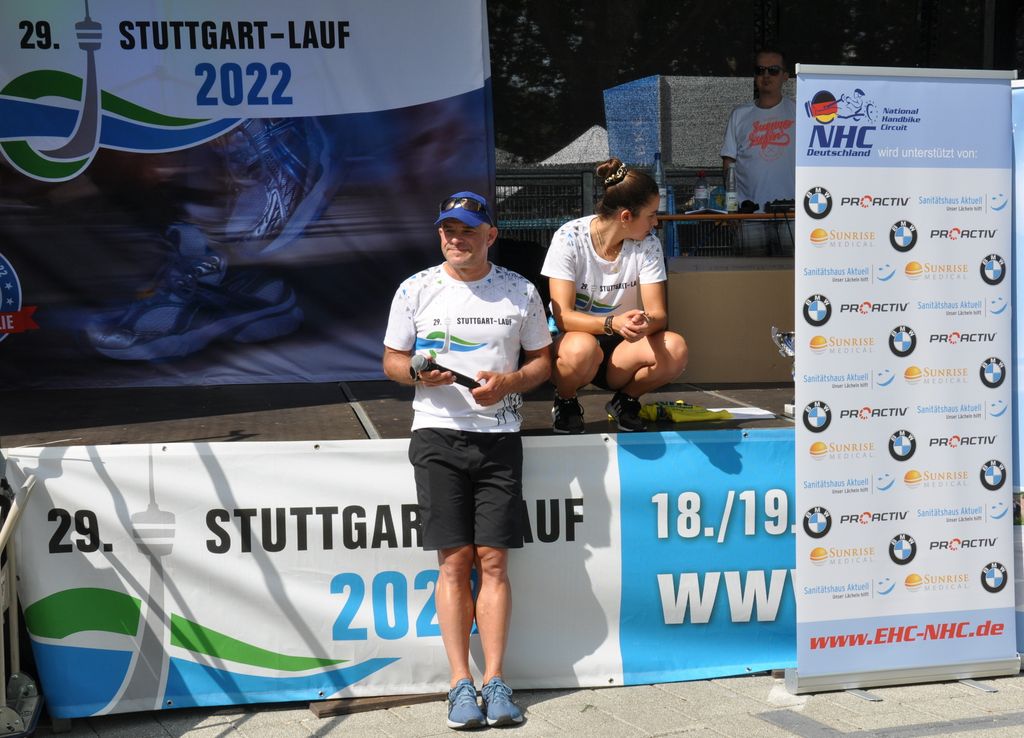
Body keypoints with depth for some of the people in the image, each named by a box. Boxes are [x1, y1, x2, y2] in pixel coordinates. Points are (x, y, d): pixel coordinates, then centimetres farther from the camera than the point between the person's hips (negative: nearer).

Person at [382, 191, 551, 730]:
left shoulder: (520, 292, 8)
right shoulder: (415, 290, 7)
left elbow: (543, 360, 14)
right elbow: (391, 361, 11)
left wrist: (509, 382, -7)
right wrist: (419, 373, -11)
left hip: (499, 434, 1)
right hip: (438, 433, 0)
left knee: (493, 561, -3)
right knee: (454, 562, -4)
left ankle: (494, 679, 2)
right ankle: (460, 682, -1)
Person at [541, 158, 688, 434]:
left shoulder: (647, 243, -7)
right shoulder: (569, 238, -17)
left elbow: (659, 314, -12)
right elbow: (563, 316, -23)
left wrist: (645, 322, -38)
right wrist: (612, 324, -41)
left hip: (622, 350, 3)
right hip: (572, 337, -3)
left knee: (675, 349, -27)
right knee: (582, 349, -40)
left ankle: (625, 401, 4)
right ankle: (565, 403, -4)